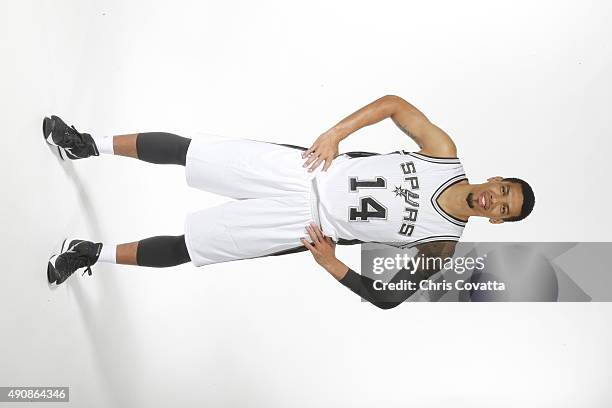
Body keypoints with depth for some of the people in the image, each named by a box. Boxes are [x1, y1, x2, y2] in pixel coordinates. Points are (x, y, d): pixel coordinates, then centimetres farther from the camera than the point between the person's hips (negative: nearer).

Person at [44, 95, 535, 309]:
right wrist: (335, 134, -11)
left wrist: (333, 265, -12)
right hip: (303, 168, 2)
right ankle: (92, 144, 20)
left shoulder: (442, 244, -3)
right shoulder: (446, 154, 1)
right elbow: (395, 103, 0)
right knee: (186, 150, -2)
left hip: (307, 223, -2)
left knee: (183, 247, -6)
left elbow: (389, 298, -1)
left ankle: (96, 254, 17)